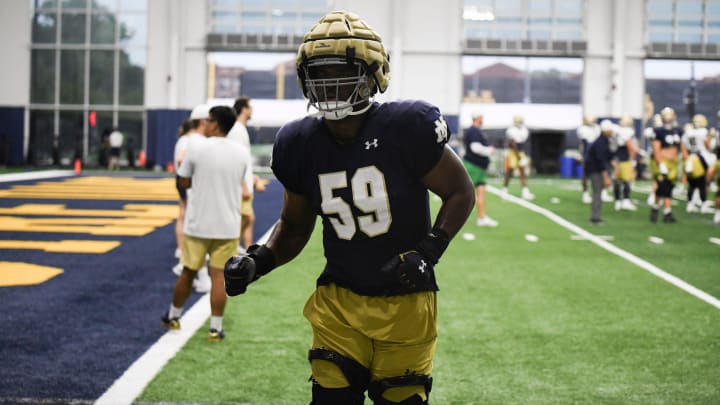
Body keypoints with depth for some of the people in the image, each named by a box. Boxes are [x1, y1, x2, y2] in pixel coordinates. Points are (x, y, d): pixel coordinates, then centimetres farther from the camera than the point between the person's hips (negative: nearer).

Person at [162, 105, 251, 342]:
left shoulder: (196, 149, -9)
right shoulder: (242, 153, 1)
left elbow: (184, 183, 0)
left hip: (197, 224, -1)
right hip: (228, 225, 1)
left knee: (188, 272, 13)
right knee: (219, 275, 2)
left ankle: (173, 316, 30)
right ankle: (216, 328, 3)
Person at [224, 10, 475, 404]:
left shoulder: (406, 128, -17)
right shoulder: (302, 145, -4)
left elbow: (460, 192, -6)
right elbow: (295, 225, 10)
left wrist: (428, 252, -19)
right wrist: (257, 261, -8)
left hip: (405, 302, -2)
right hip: (339, 300, 3)